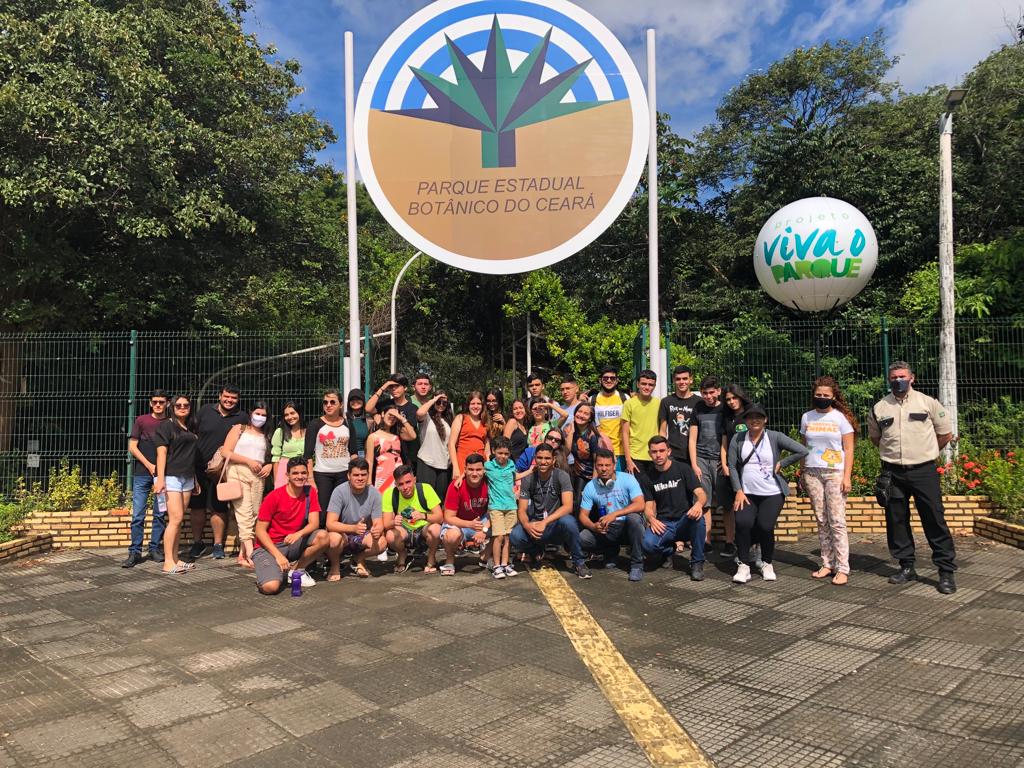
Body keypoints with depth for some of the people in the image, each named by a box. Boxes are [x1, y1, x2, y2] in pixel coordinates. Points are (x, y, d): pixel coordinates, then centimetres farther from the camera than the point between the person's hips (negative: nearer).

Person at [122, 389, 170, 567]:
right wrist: (149, 465, -7)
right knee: (138, 514, -3)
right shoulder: (141, 420, 5)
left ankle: (155, 549, 16)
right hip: (142, 473, -1)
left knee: (160, 514, 5)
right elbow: (132, 446, 2)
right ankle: (135, 552, 4)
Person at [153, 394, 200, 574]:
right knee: (176, 519, -12)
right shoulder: (166, 426, -2)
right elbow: (161, 453, -9)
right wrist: (160, 478, -17)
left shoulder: (191, 428, 17)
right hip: (171, 477, -6)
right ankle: (168, 563, -8)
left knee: (178, 520, 7)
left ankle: (174, 559, 11)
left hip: (187, 478, 6)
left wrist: (196, 480, 19)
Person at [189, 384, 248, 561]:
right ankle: (197, 543, 24)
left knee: (218, 508, 3)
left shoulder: (242, 417, 1)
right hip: (199, 467, 2)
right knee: (197, 506, 9)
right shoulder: (205, 411, 3)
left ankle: (218, 545, 14)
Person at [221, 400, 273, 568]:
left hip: (258, 476, 4)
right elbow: (226, 452, 0)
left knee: (254, 515, -1)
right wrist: (249, 461, -8)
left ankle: (242, 554, 5)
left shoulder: (266, 435, 18)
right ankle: (250, 553, -21)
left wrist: (269, 465, -4)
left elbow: (271, 457, 19)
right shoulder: (239, 429, 9)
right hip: (238, 473, -4)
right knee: (244, 514, -14)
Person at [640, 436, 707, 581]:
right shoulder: (647, 477, 7)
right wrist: (651, 519, -20)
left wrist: (699, 504, -35)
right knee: (647, 544, -31)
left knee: (697, 517, -37)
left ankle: (697, 563, -15)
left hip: (685, 521, -1)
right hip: (663, 524, 1)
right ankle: (668, 550, 9)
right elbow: (648, 506, 4)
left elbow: (700, 493, -10)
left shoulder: (683, 468, 0)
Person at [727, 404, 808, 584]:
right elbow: (732, 466, 2)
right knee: (742, 523, -21)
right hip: (747, 493, 1)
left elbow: (802, 451, -7)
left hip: (772, 493, -1)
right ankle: (744, 566, -5)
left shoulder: (775, 437, -1)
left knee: (765, 526, -17)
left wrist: (781, 464, -6)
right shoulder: (738, 439, 4)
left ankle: (767, 564, 11)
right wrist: (738, 491, -6)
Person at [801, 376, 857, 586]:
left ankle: (842, 568, -2)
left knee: (837, 522, -6)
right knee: (822, 521, 6)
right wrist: (802, 474, 11)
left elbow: (848, 449, -1)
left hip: (835, 473, -3)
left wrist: (847, 476, -8)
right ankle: (827, 564, 13)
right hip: (812, 473, 3)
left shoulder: (841, 418, 0)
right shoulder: (807, 418, 9)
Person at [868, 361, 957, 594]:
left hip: (923, 471, -2)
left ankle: (946, 571, 4)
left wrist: (925, 452, 14)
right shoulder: (879, 408, 6)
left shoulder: (928, 403, 0)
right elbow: (874, 437, 22)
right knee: (896, 521, 8)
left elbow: (945, 434, 9)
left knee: (935, 521, -3)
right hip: (893, 473, 3)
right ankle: (906, 567, 21)